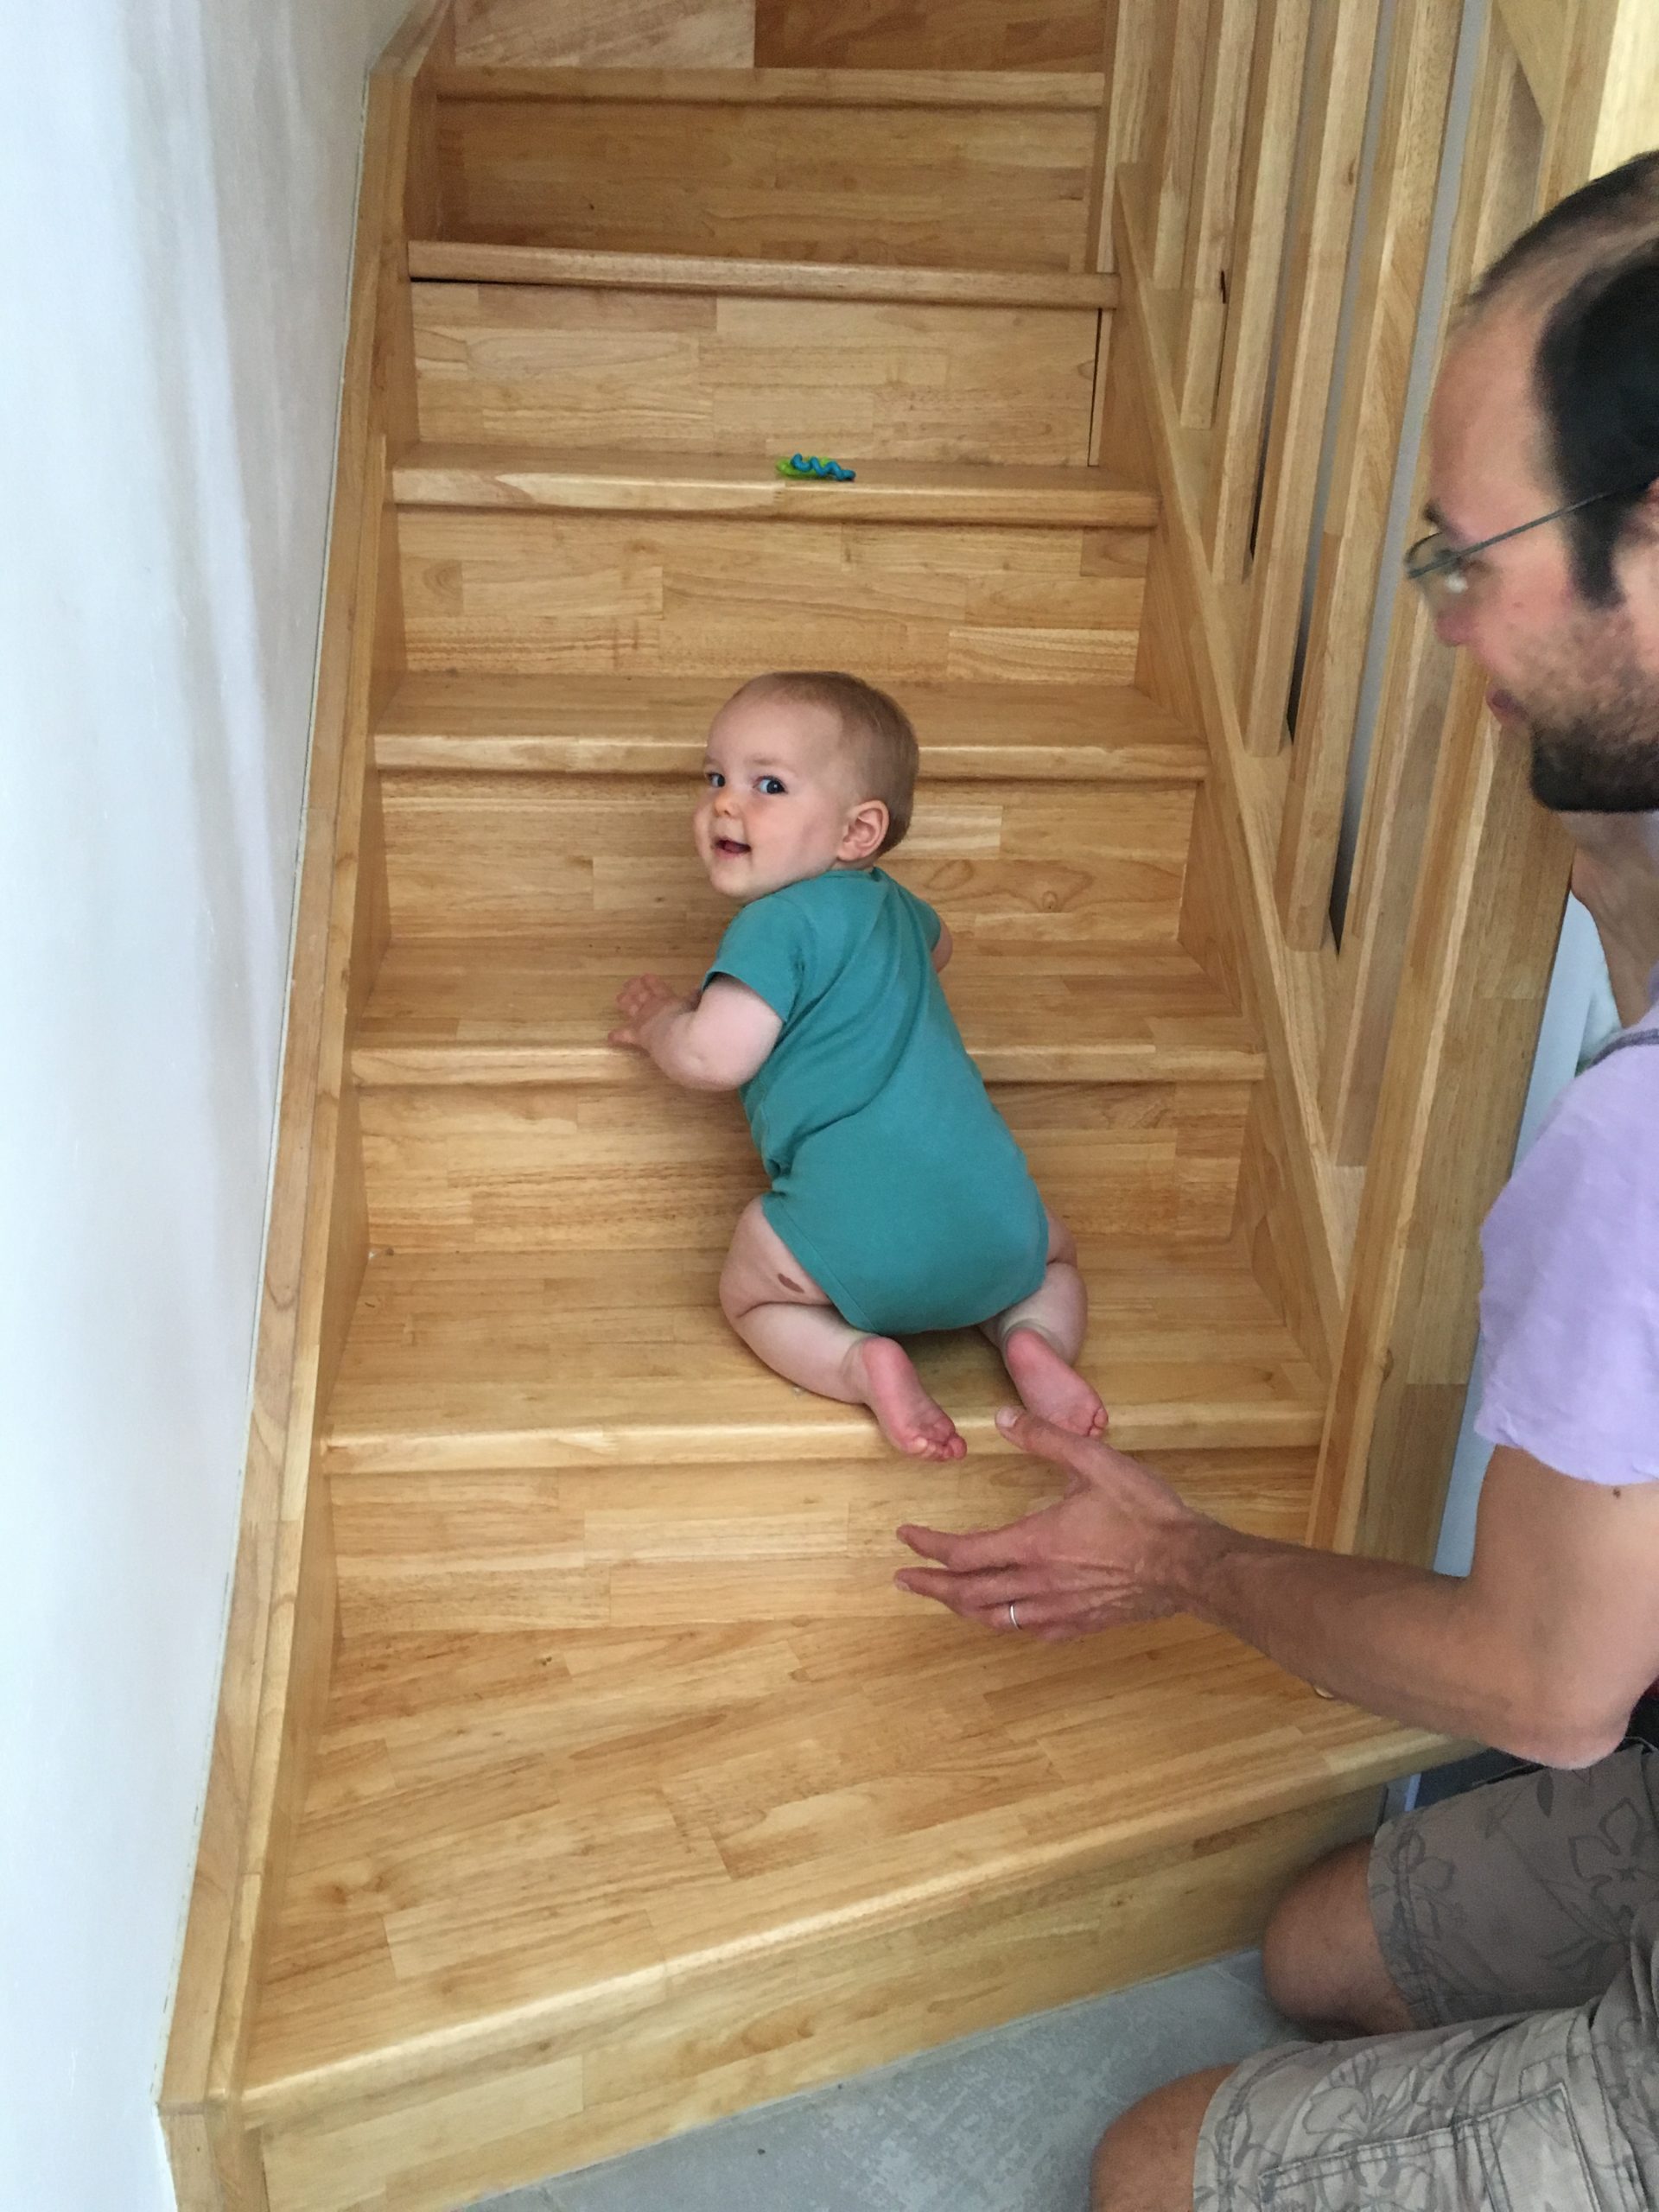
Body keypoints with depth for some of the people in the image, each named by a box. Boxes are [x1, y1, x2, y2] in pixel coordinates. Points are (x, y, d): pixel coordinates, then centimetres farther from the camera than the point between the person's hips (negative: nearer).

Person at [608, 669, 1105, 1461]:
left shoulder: (779, 923, -4)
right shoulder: (885, 900, 23)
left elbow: (713, 1058, -12)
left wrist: (658, 1020, 9)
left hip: (865, 1234, -7)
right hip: (992, 1213, 7)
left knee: (750, 1296, 21)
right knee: (1052, 1256, 36)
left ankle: (862, 1363, -6)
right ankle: (1033, 1339, 5)